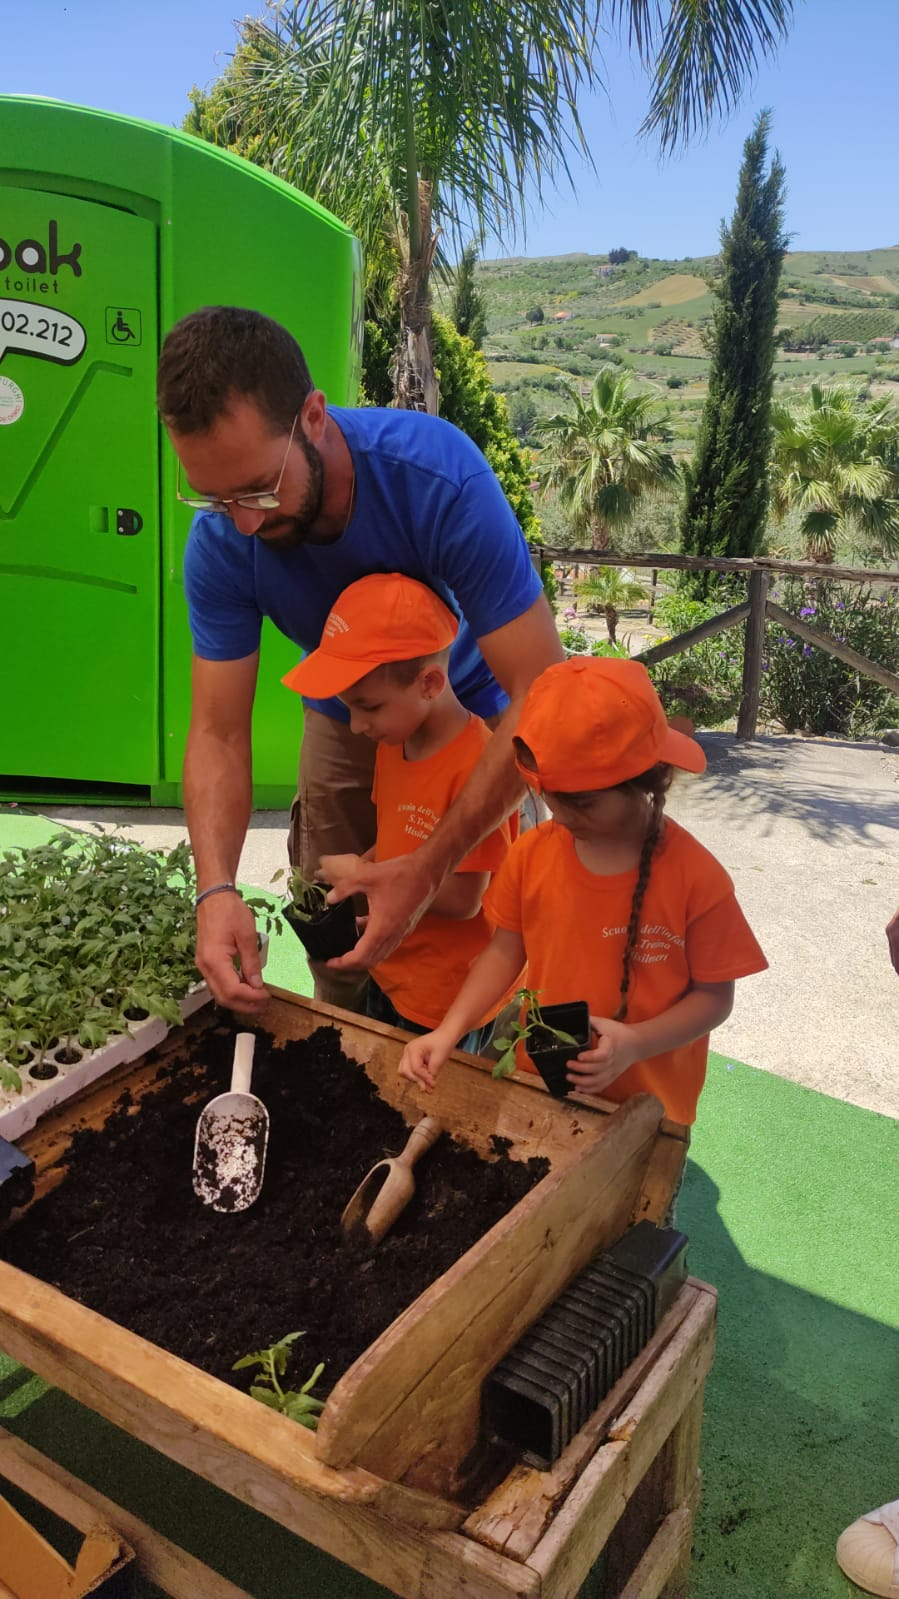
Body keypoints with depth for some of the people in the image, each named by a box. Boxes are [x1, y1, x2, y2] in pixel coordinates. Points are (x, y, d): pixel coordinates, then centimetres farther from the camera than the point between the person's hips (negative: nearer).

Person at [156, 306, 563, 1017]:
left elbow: (540, 694, -38)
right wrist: (217, 890, -37)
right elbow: (219, 732, -20)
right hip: (345, 716, 3)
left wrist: (428, 870, -42)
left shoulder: (439, 474, -37)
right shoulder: (221, 542, -25)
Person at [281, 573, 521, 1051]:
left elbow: (462, 899, -26)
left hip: (449, 998, -8)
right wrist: (351, 875, -7)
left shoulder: (475, 764, -27)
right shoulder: (392, 742, 1)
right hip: (388, 974, 8)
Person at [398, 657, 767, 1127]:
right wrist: (448, 1030, -11)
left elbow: (714, 996, -11)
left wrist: (633, 1044, -27)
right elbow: (506, 950, 1)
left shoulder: (696, 877, -19)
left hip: (644, 1103, -3)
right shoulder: (532, 853, -9)